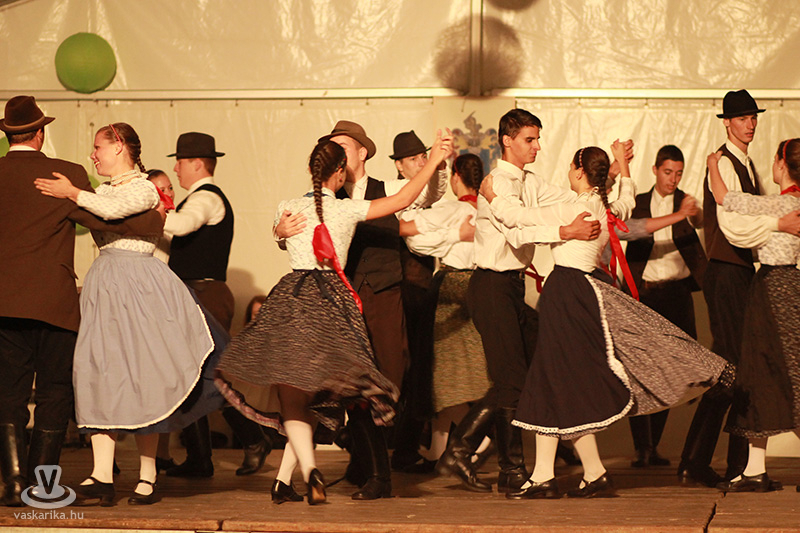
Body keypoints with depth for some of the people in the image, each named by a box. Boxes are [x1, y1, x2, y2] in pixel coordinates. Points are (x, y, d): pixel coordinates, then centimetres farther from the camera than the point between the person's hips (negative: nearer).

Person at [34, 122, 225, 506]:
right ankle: (101, 477, -8)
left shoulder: (144, 189, -4)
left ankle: (147, 478, 2)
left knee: (139, 374, -5)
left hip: (136, 281, -7)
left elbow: (112, 209, -21)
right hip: (104, 284, 7)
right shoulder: (103, 191, 21)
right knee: (100, 372, -4)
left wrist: (73, 194, -13)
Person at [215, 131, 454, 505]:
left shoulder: (286, 209, 5)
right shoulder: (347, 210, -2)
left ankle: (309, 468, -24)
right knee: (311, 396, 10)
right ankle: (283, 480, 8)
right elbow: (403, 200, -4)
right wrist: (434, 159, 1)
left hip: (291, 298, 1)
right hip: (332, 302, -1)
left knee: (291, 397, -2)